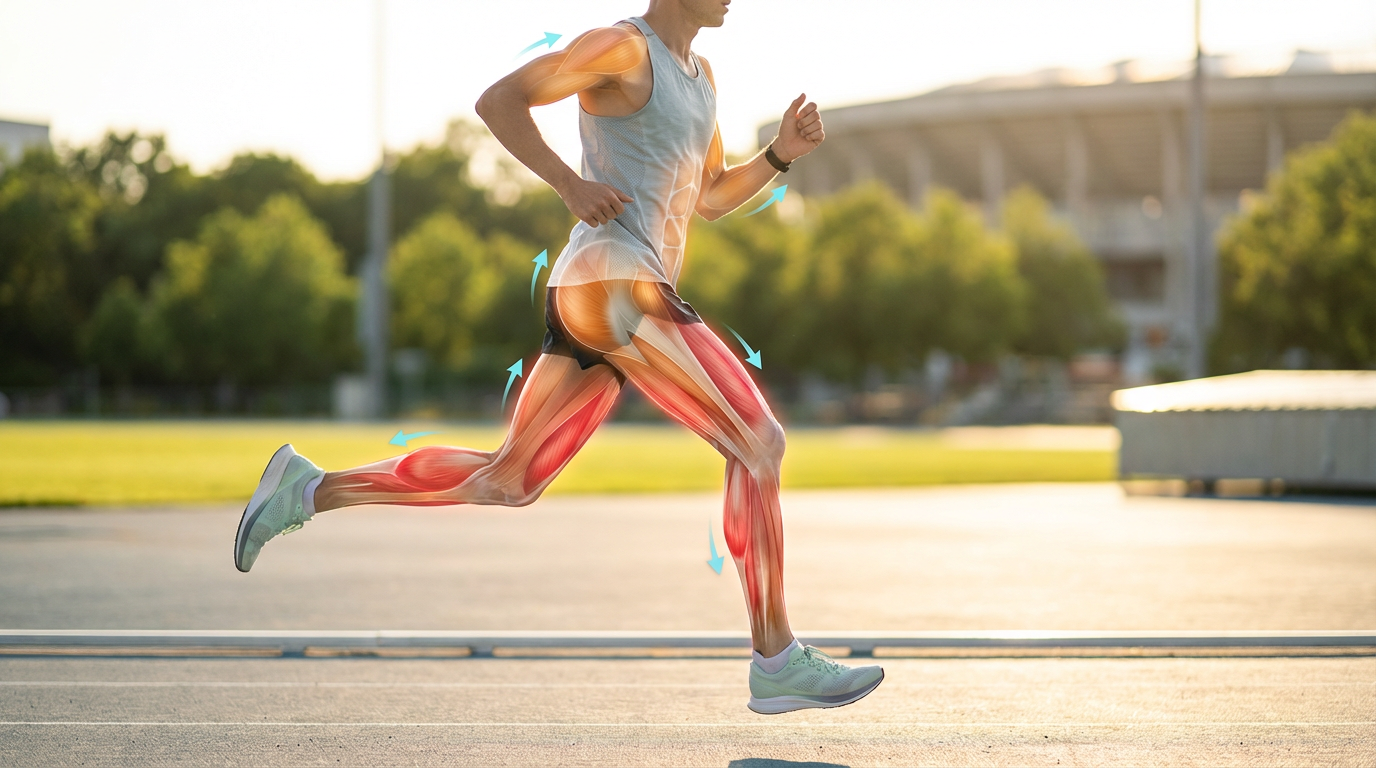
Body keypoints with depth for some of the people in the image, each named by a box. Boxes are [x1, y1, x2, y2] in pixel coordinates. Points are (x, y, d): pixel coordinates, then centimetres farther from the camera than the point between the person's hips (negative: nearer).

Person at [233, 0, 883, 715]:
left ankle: (309, 490, 15)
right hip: (614, 287, -10)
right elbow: (497, 100, -10)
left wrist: (782, 152, 11)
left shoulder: (698, 72, 23)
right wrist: (571, 185, -17)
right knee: (758, 442, -7)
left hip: (588, 305, 10)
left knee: (505, 483, 12)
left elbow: (711, 198, 27)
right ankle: (777, 664, -3)